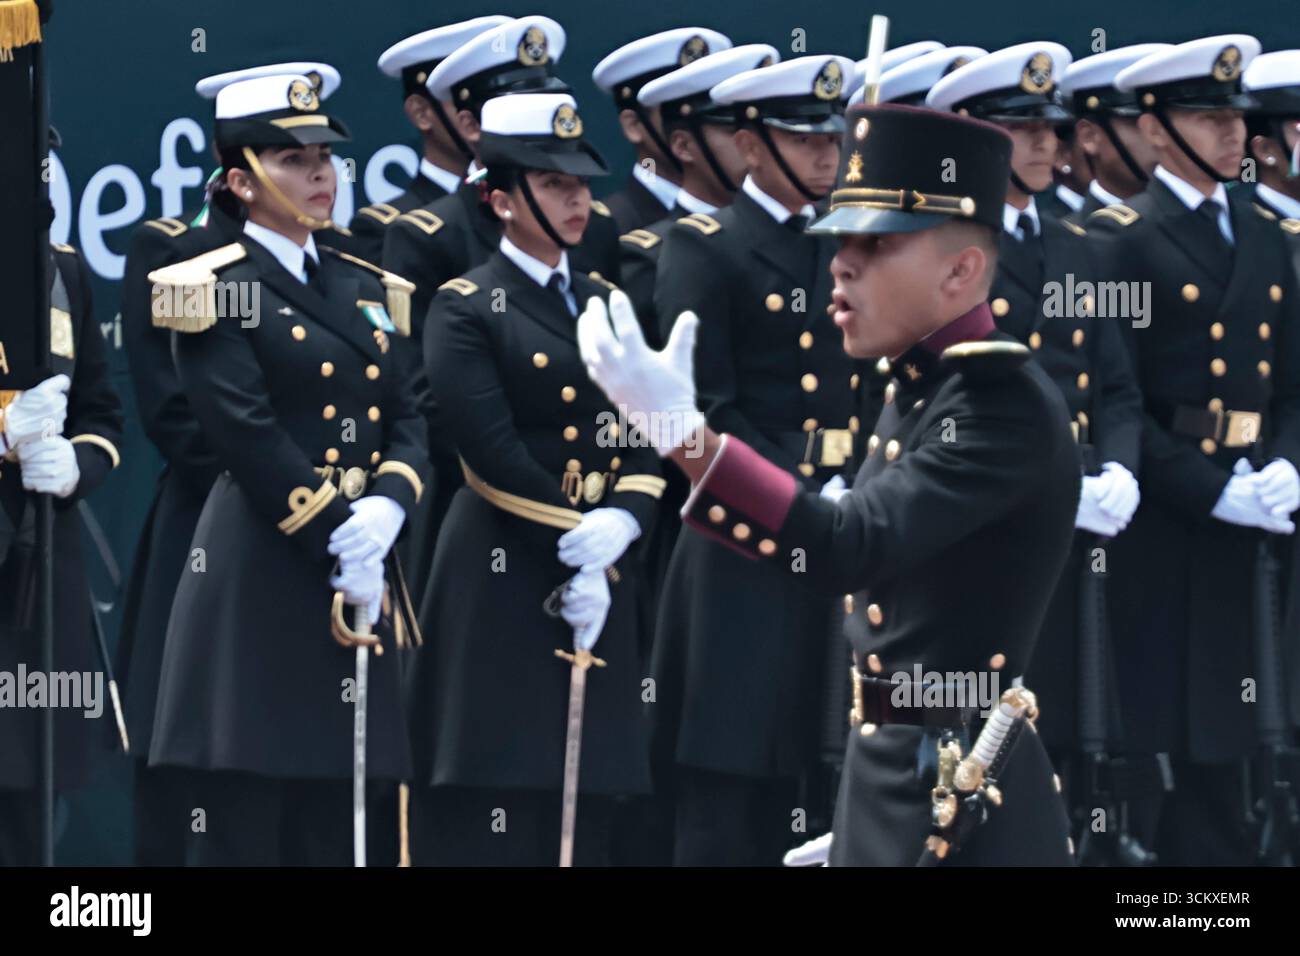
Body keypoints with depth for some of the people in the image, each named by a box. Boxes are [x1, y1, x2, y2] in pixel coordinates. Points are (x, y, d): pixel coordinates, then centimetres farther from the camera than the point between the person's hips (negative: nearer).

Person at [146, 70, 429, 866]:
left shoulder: (366, 288, 17)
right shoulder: (215, 293, -3)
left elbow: (409, 422, 9)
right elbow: (249, 438, -13)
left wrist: (386, 509, -11)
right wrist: (337, 543, -15)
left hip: (359, 579, 6)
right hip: (259, 577, -6)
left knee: (348, 826, 5)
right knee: (245, 819, -5)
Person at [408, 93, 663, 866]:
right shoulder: (466, 310, -4)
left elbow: (644, 448, 7)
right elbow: (496, 455, -13)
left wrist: (620, 525, -12)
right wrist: (572, 561, -15)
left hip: (602, 583, 6)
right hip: (503, 581, -6)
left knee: (586, 803, 6)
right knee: (496, 810, -7)